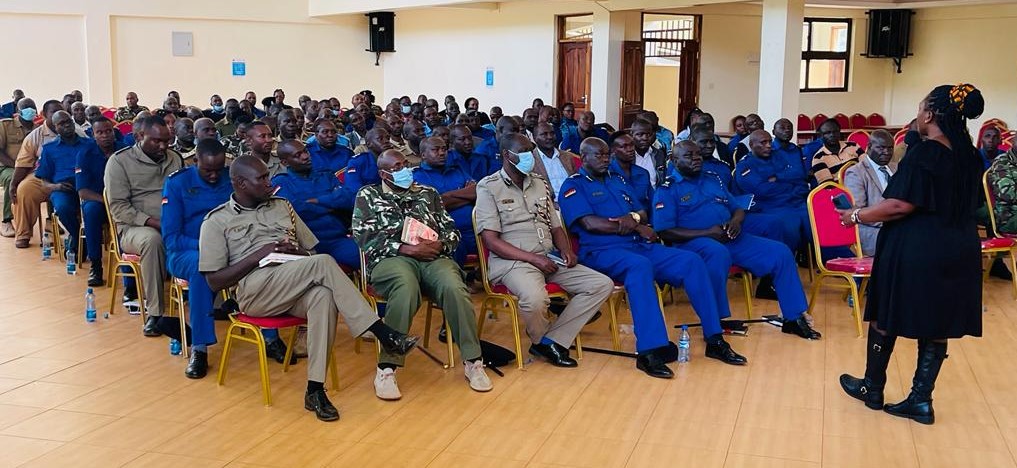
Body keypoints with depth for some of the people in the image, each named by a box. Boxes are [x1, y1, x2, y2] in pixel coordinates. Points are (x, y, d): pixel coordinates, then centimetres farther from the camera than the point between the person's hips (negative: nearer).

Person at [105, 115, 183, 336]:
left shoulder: (175, 159, 16)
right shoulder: (119, 161, 1)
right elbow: (119, 207, -6)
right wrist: (152, 222, -19)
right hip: (134, 227, -3)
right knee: (152, 239, -40)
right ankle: (154, 312, -32)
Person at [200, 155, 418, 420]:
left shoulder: (282, 206, 23)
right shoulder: (217, 221, 10)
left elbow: (311, 253, 23)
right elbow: (215, 281, 2)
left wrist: (296, 252, -1)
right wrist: (257, 256, -9)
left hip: (297, 288, 4)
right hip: (255, 291, -4)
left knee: (323, 295, -36)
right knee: (323, 263, -31)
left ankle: (315, 390, -34)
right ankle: (385, 335, -30)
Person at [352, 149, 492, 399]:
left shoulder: (428, 193, 24)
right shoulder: (367, 196, 16)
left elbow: (452, 231, 21)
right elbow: (365, 238, 2)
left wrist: (439, 245, -4)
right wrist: (407, 248, -9)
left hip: (433, 256, 3)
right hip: (391, 257, -3)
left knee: (454, 287, -33)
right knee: (406, 287, -39)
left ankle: (473, 362, -21)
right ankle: (386, 369, -33)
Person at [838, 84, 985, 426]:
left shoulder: (923, 154, -17)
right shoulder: (970, 155, 6)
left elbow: (901, 206, -20)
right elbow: (960, 203, 16)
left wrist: (857, 216, -9)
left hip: (915, 250, -7)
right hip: (958, 250, 7)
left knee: (886, 316, 10)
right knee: (936, 324, 11)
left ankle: (872, 388, 23)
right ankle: (921, 400, 15)